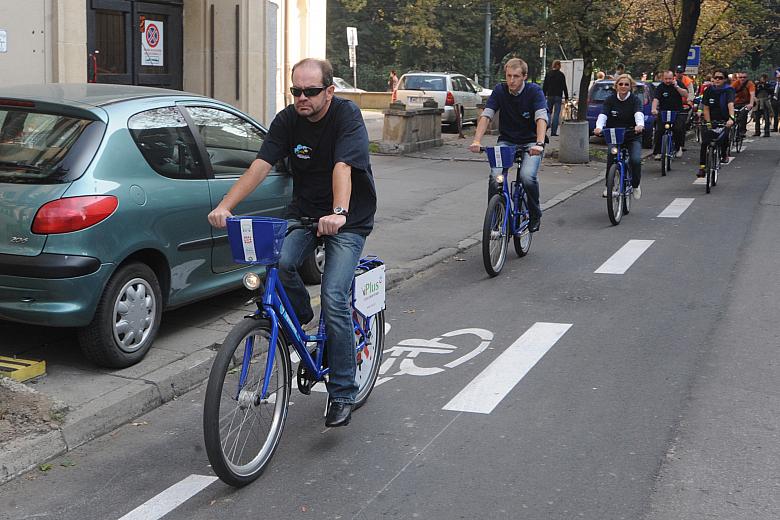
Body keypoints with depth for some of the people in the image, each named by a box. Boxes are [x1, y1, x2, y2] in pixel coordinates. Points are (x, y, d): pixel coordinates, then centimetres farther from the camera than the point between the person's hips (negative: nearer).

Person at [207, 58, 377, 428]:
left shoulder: (347, 116, -17)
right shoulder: (287, 120, -4)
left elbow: (343, 167, -33)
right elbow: (261, 164, -14)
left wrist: (338, 213, -50)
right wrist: (225, 206, -28)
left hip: (347, 220, -4)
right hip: (303, 211, 4)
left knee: (334, 298, -18)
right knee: (278, 263, -27)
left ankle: (342, 394, -5)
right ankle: (301, 318, 7)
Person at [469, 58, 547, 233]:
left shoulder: (534, 91, -14)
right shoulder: (500, 90, -6)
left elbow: (541, 118, -27)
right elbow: (486, 116, -14)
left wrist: (539, 144, -44)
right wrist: (476, 141, -30)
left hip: (530, 142, -2)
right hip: (506, 141, 2)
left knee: (527, 176, -26)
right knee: (495, 176, -22)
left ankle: (535, 215, 0)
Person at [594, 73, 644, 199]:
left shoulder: (635, 100, -5)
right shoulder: (610, 100, -1)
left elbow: (639, 114, -26)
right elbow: (603, 115, -17)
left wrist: (640, 125, -49)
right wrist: (599, 127, -39)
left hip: (633, 136, -1)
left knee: (636, 160, -23)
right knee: (610, 160, -17)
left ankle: (636, 185, 3)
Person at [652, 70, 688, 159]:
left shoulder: (678, 84, 5)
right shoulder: (660, 87, -3)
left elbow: (686, 94, -6)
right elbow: (656, 99, -17)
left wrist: (677, 87, -17)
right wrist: (654, 109, -36)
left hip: (678, 112, 1)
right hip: (663, 113, 0)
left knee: (678, 129, -20)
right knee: (659, 131, -14)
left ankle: (678, 147, 5)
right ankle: (657, 152, -3)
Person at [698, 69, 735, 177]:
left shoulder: (728, 90, -9)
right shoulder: (709, 91, 0)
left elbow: (730, 105, -26)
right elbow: (706, 108, 1)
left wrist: (731, 118, -43)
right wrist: (708, 122, -11)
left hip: (725, 121, -2)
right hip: (712, 121, 2)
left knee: (724, 136, -23)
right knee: (704, 142, -13)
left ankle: (724, 153, 10)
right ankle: (702, 167, -8)